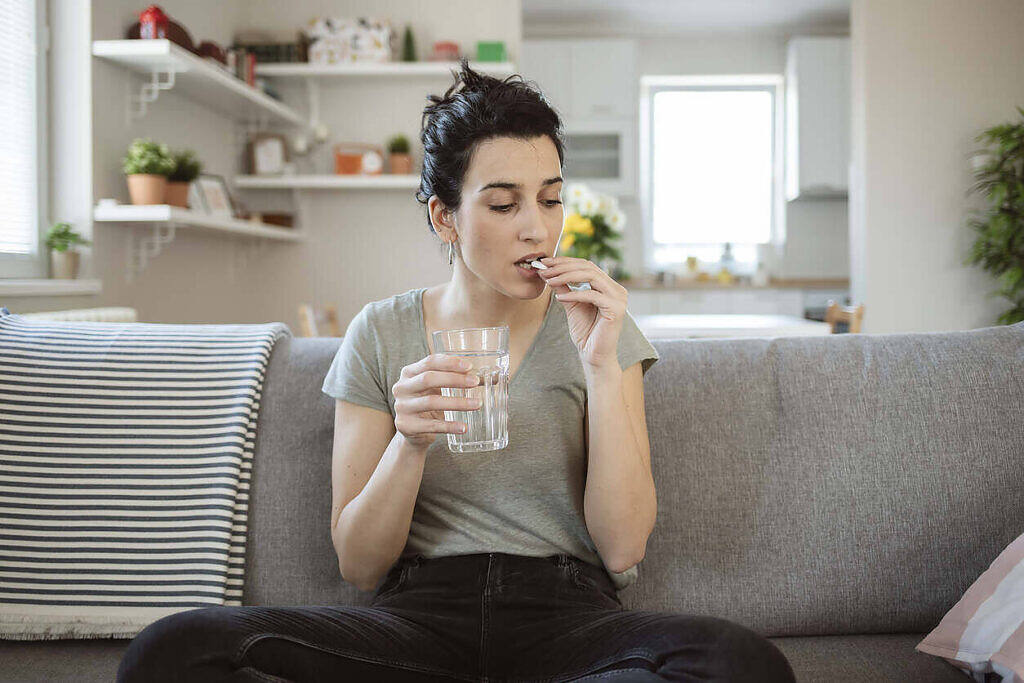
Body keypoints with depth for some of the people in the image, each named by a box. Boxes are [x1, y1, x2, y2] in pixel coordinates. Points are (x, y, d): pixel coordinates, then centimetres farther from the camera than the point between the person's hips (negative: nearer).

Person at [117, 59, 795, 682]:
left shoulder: (596, 326, 5)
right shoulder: (381, 334, 5)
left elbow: (623, 547, -4)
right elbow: (358, 564, 2)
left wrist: (602, 366, -12)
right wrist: (409, 444, -16)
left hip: (566, 617, 0)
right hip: (419, 616, 0)